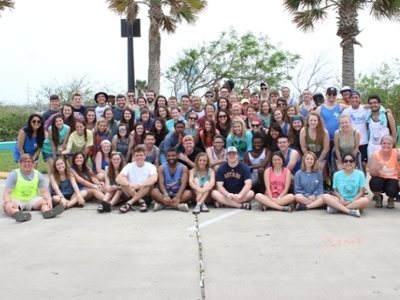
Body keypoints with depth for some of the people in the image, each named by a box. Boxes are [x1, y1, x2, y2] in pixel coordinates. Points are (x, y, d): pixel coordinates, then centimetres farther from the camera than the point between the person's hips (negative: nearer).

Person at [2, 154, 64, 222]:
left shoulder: (38, 174, 0)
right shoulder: (14, 174, -7)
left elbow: (44, 191, -6)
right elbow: (7, 192, -14)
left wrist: (49, 199, -30)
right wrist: (7, 202, -37)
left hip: (32, 200, 2)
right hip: (16, 200, -2)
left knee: (45, 201, -26)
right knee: (6, 205, -35)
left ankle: (47, 212, -62)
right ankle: (17, 214, -69)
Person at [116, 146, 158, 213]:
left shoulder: (150, 166, -6)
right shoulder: (129, 166, -1)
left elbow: (154, 179, -28)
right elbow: (118, 178, -18)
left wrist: (139, 185, -40)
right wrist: (129, 184, -38)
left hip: (146, 194, -1)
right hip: (131, 194, 1)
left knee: (150, 183, -30)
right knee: (123, 182, -23)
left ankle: (129, 203, -31)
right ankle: (141, 202, -23)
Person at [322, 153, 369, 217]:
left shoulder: (360, 174, 1)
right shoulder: (337, 174, 5)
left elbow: (361, 192, -1)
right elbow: (335, 190, 8)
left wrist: (352, 201, -15)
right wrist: (341, 198, -13)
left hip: (355, 200, -1)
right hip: (341, 200, 1)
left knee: (365, 200, -35)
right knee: (325, 196, -26)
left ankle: (336, 208, -27)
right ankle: (350, 211, -34)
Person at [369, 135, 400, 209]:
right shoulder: (375, 154, -15)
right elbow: (372, 174, -17)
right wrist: (377, 168, -36)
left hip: (392, 179, 0)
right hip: (380, 178, 1)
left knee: (391, 191, -32)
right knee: (375, 183, -34)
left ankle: (391, 199, 10)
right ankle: (379, 198, 3)